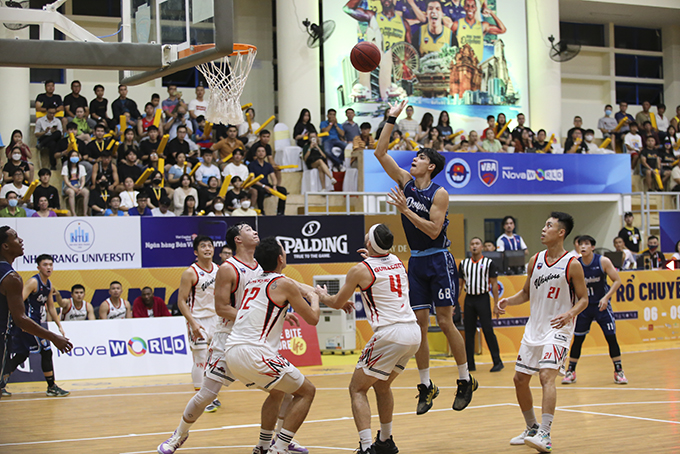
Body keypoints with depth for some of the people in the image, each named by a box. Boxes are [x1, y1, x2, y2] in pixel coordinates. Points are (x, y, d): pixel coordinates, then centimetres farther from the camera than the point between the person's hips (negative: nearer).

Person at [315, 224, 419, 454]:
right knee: (381, 385, 27)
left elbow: (337, 303, 10)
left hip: (391, 334, -7)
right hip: (413, 332, 7)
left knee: (357, 389, 3)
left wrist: (322, 296, 31)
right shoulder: (397, 262, 13)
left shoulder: (360, 270, -5)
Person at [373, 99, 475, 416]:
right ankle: (426, 386, 10)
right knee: (418, 324, 3)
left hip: (438, 261, -5)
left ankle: (466, 380, 7)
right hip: (416, 261, 5)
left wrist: (405, 209, -22)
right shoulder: (405, 182, 5)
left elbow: (434, 230, -19)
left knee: (445, 322, -5)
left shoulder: (439, 194, -11)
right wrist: (391, 119, -3)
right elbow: (380, 152, 3)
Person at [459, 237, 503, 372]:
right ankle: (469, 364, 11)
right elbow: (460, 284, 14)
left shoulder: (488, 263, 0)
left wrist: (496, 304, -6)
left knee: (488, 331, -7)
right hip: (469, 299, 4)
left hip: (483, 299, -4)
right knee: (469, 332, 5)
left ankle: (497, 362, 0)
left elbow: (494, 284, 0)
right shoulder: (464, 263, 10)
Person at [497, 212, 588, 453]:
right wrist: (507, 301, -1)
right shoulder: (535, 260, 6)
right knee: (520, 379, 9)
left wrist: (570, 314, -25)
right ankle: (532, 428, 28)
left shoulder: (572, 264, -10)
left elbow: (583, 299, -6)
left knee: (547, 376, -23)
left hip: (558, 329, -7)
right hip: (534, 328, 7)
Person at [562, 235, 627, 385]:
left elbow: (617, 280, -9)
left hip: (601, 305, -1)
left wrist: (606, 297, -20)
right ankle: (571, 371, 14)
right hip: (583, 305, 1)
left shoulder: (603, 261, -13)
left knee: (611, 337, -4)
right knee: (578, 339, 2)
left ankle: (618, 371, 8)